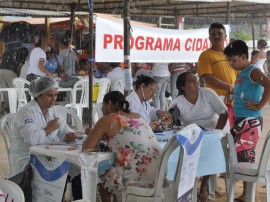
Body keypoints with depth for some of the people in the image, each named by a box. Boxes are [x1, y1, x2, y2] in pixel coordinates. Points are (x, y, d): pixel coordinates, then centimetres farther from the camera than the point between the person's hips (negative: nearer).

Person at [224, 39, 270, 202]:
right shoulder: (241, 73, 15)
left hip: (251, 122, -10)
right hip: (240, 121, 10)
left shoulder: (253, 71, -13)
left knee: (246, 158, -5)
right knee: (235, 155, 13)